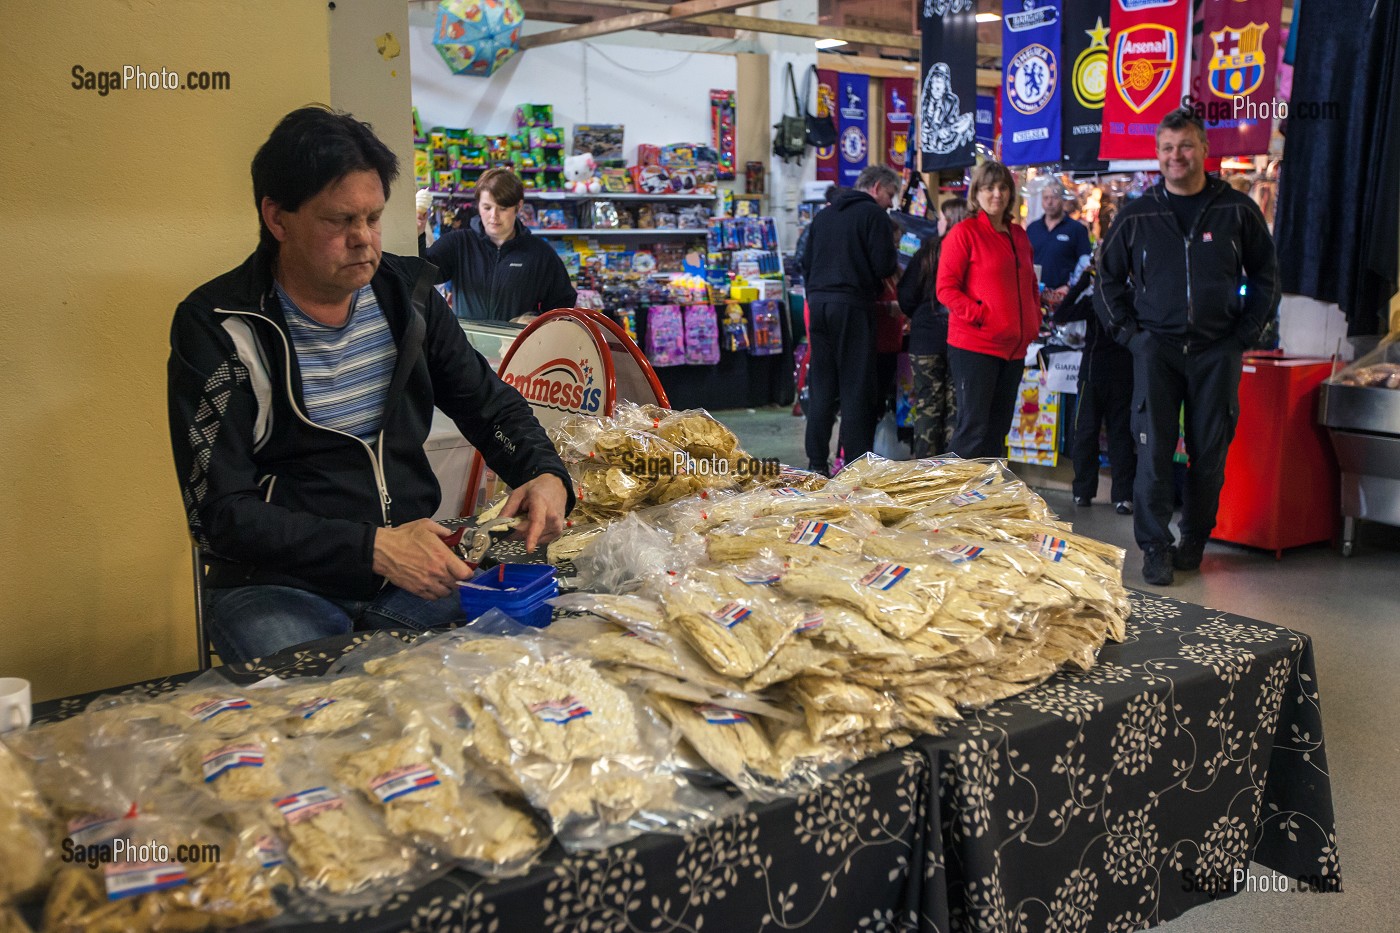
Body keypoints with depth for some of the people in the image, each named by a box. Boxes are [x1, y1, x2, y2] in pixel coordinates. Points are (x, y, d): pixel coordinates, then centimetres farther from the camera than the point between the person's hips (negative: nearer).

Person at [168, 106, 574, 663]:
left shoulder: (406, 291, 4)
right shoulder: (217, 325, -9)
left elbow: (490, 404, 15)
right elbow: (220, 515, -13)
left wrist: (545, 474, -7)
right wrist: (373, 549, -24)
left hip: (415, 566, 4)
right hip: (277, 584, -4)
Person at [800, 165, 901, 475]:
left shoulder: (823, 215, 17)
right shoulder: (874, 214, -4)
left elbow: (807, 261, 16)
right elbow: (884, 266, -11)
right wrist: (893, 259, 9)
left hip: (818, 301, 6)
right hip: (852, 305, -6)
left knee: (821, 385, 10)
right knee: (856, 388, -1)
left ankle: (817, 461, 12)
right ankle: (857, 465, -1)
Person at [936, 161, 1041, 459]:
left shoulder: (1018, 235, 15)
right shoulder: (964, 233, -5)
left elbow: (1029, 285, 24)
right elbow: (946, 289, -10)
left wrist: (1034, 320, 8)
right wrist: (981, 317, -19)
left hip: (1013, 347, 7)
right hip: (974, 345, -7)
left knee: (998, 428, 12)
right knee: (973, 428, -6)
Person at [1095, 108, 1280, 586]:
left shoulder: (1237, 210, 5)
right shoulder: (1137, 215, 5)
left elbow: (1266, 274, 12)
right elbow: (1109, 277, 13)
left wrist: (1246, 332, 3)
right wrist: (1127, 332, 4)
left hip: (1217, 351, 1)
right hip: (1157, 348, 0)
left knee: (1210, 452, 5)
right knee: (1153, 450, -7)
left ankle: (1194, 540, 20)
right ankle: (1155, 547, 1)